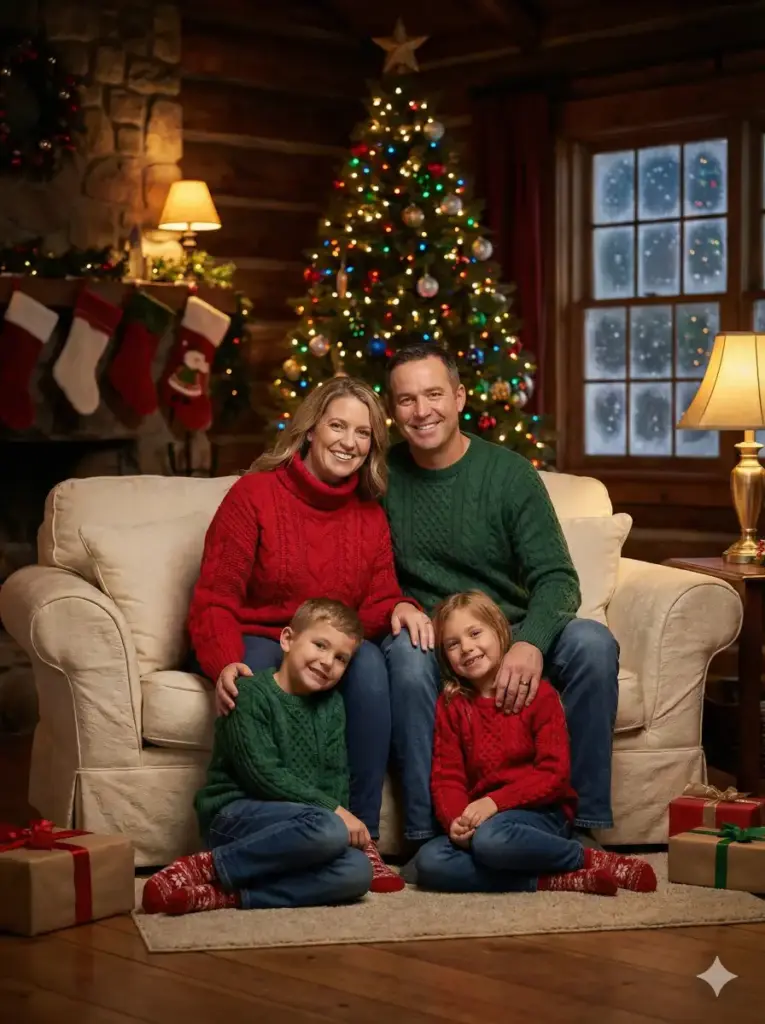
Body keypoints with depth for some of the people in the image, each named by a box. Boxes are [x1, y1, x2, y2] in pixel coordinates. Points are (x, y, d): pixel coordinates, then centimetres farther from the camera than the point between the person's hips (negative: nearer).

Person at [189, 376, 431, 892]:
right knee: (257, 690, -39)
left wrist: (400, 608, -18)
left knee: (369, 661, -31)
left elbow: (376, 602, 7)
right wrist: (225, 665, -28)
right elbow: (215, 600, -9)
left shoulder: (371, 516, 10)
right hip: (258, 643, -3)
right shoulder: (255, 494, -5)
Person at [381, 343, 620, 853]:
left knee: (592, 642, -27)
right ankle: (427, 834, -28)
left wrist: (531, 642, -29)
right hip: (426, 638, -1)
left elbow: (556, 577, -9)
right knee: (407, 655, -36)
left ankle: (583, 822, -18)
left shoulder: (510, 473, -2)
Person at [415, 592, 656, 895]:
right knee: (428, 861, -26)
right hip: (479, 820, 5)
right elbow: (446, 777, 3)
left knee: (490, 839, -38)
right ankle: (547, 881, -25)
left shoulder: (537, 693, -2)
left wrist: (496, 801, -21)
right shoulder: (451, 705, 10)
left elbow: (555, 774, -8)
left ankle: (593, 861, -18)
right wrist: (456, 821, -19)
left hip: (541, 814, -4)